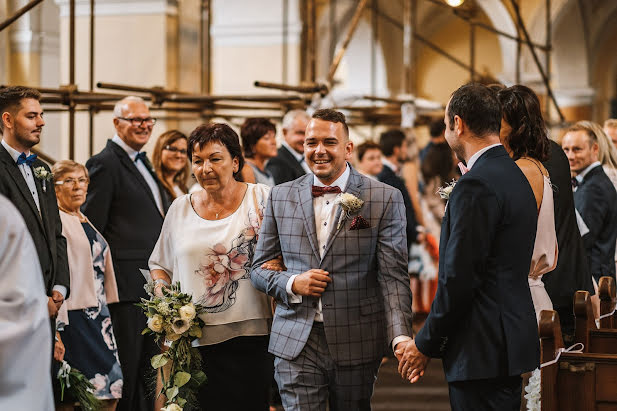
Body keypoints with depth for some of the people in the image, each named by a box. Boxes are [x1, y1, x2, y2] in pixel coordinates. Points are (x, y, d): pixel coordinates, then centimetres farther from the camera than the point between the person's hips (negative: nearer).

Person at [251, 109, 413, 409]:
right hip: (295, 344, 1)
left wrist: (401, 336, -21)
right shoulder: (280, 197, 9)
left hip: (356, 346, -1)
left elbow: (393, 275, -7)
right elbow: (259, 268, 14)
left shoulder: (386, 199, 0)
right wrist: (291, 283, -8)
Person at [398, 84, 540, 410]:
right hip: (512, 341, 10)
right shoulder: (514, 175, 14)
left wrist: (425, 345, -8)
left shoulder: (476, 187, -17)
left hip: (483, 351, -10)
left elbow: (458, 279, -19)